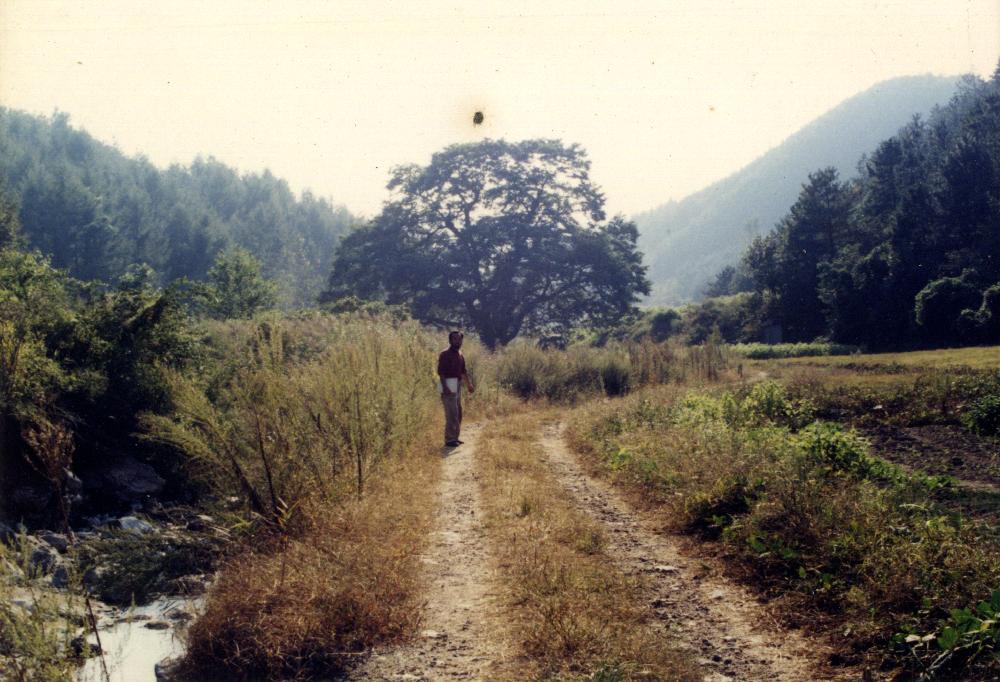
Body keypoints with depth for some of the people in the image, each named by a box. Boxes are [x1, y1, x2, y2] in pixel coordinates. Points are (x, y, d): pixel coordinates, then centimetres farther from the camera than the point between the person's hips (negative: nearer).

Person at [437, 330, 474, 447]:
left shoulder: (460, 355, 14)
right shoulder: (445, 354, -11)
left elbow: (463, 371, 23)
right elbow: (440, 372, -17)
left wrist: (469, 385, 19)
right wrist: (444, 387, -26)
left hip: (457, 386, 9)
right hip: (448, 386, -9)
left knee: (458, 413, 12)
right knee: (452, 414, -11)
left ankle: (455, 437, 19)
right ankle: (449, 440, -7)